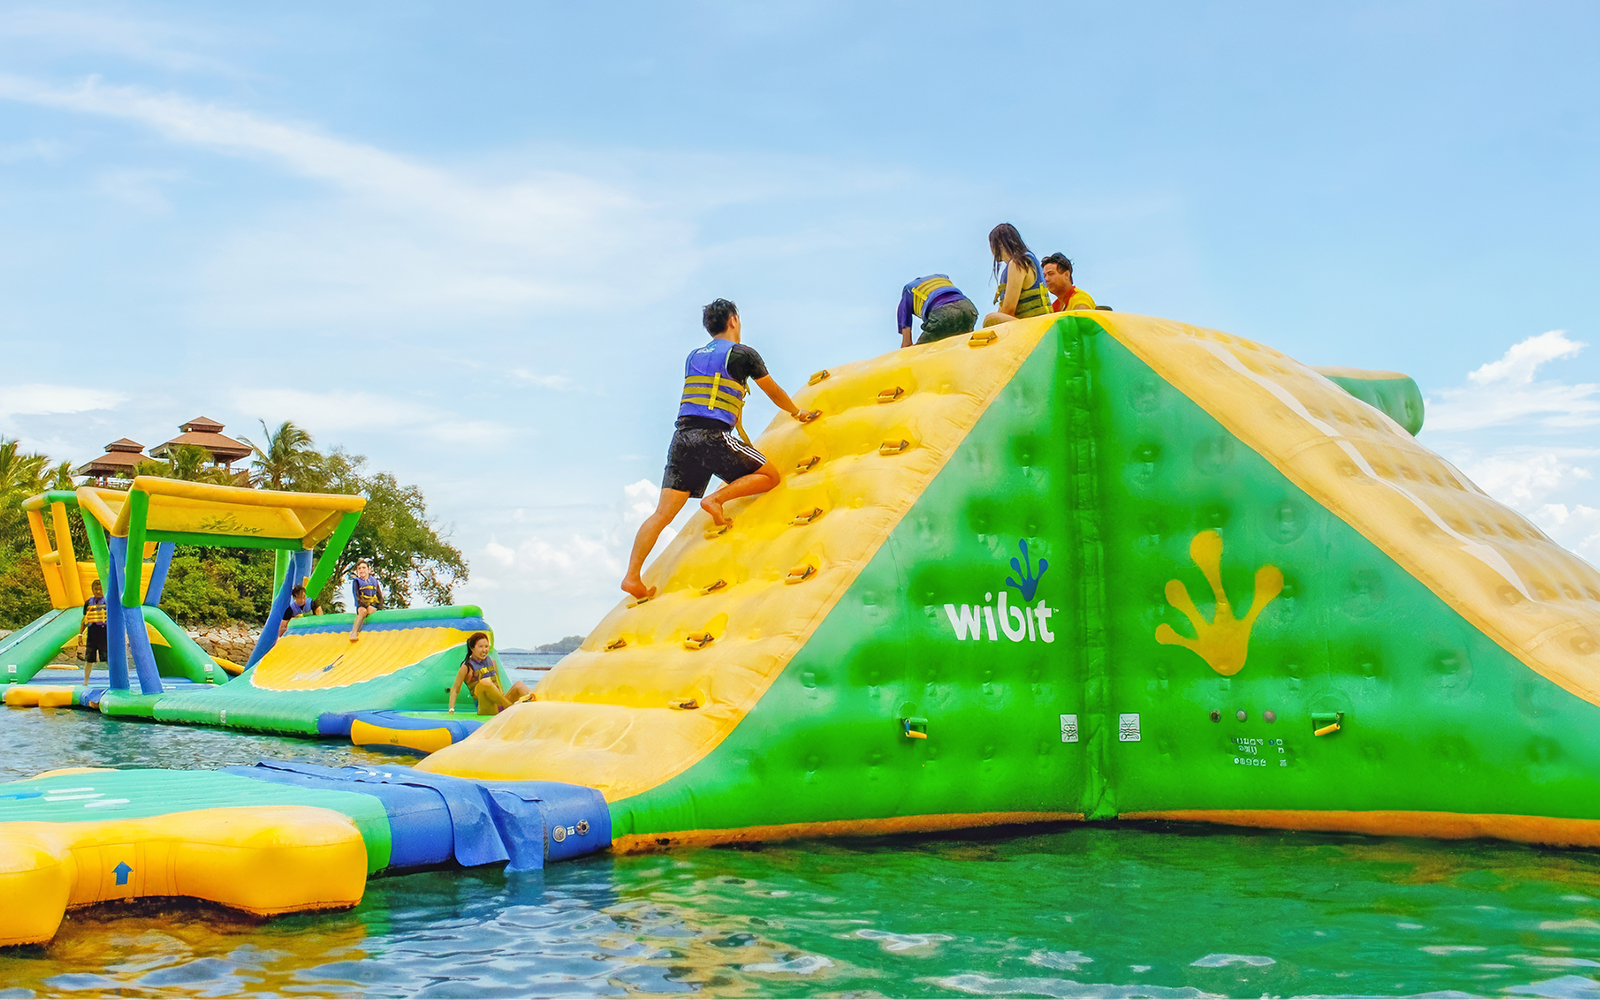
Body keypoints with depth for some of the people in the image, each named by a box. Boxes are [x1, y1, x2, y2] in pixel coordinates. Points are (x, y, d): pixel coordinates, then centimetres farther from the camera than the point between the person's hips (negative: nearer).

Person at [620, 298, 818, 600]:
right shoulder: (743, 353, 6)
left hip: (683, 437, 6)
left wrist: (743, 441, 45)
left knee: (663, 513, 1)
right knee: (770, 476, 10)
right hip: (712, 437, -6)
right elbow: (775, 393, 17)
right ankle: (716, 499, -8)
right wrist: (798, 413, 37)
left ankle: (632, 575, -10)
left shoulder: (693, 357, 24)